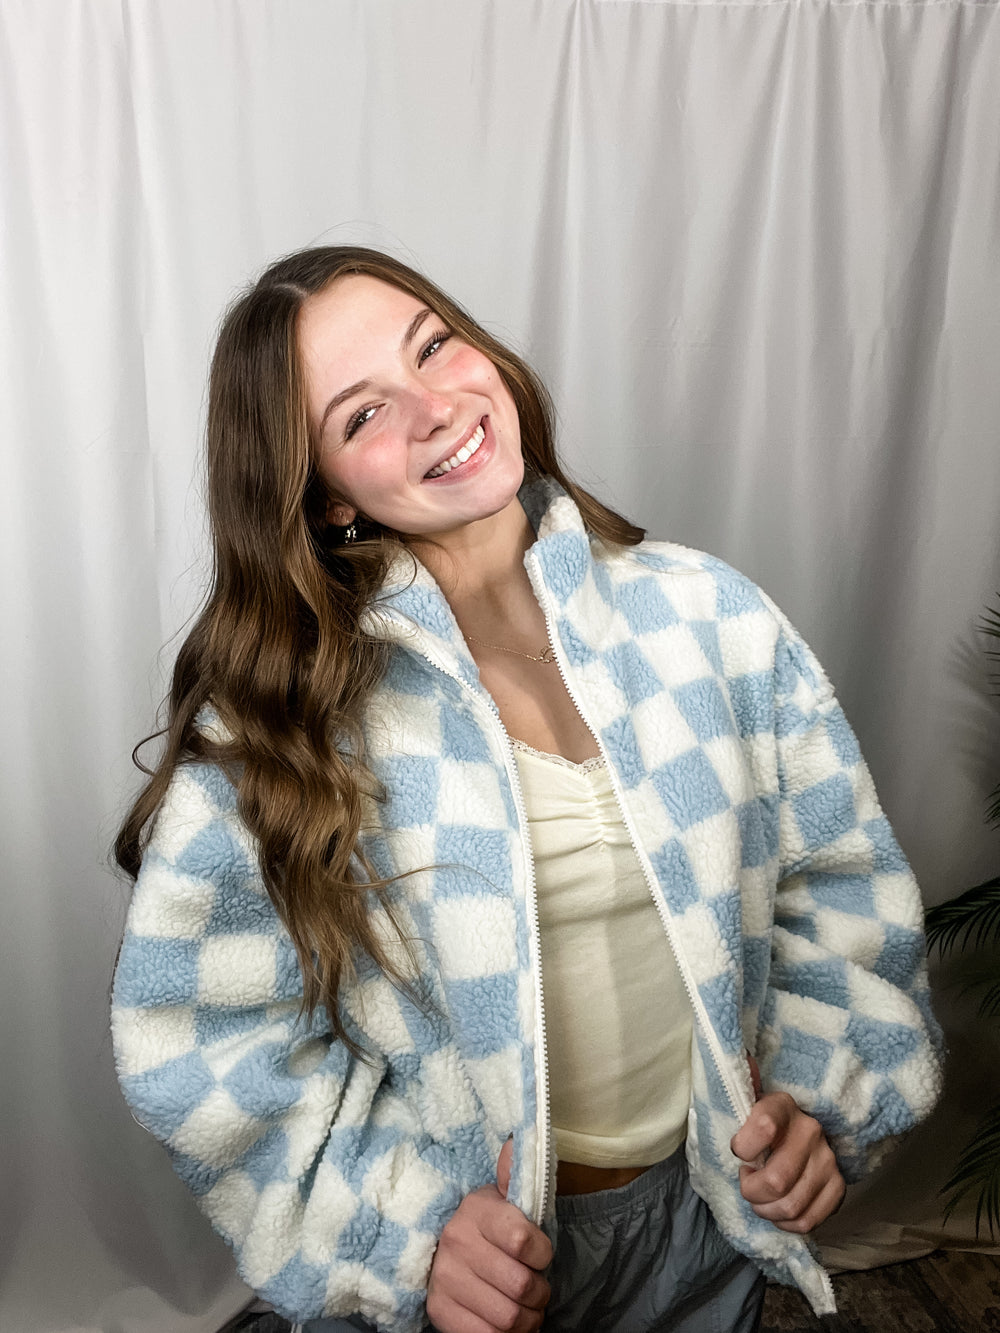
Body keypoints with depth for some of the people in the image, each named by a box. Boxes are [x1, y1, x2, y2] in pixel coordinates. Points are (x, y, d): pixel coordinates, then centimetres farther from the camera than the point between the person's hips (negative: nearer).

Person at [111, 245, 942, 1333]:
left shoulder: (709, 617, -11)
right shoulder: (276, 718, -19)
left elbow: (843, 878, 0)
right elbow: (199, 1035, -12)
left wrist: (824, 1087, -11)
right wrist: (403, 1225, -18)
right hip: (454, 1245, -2)